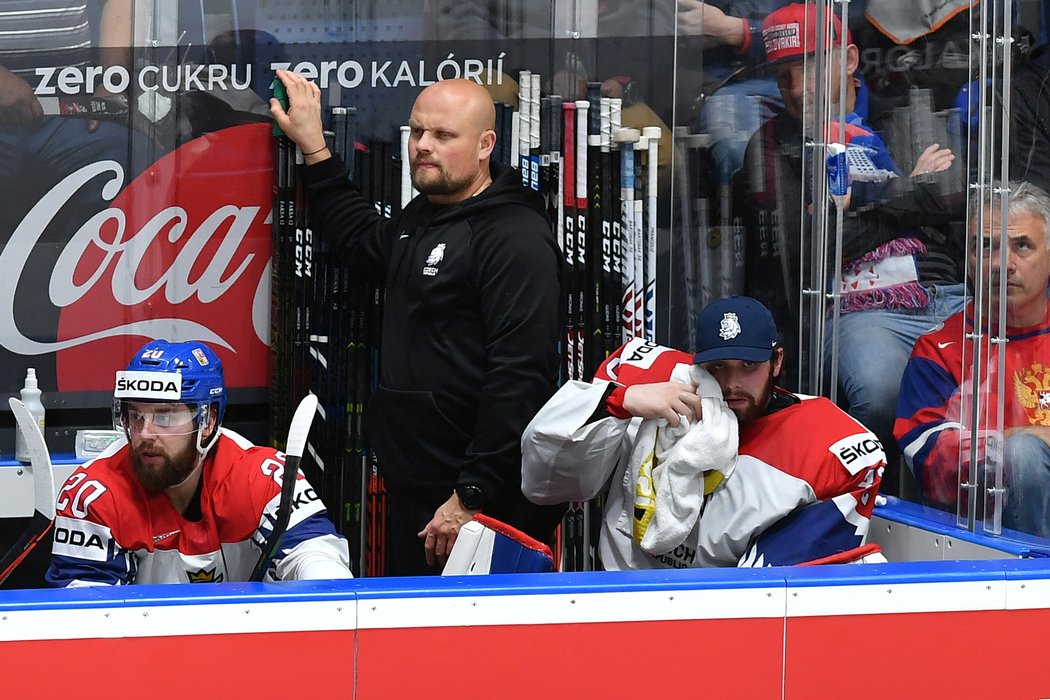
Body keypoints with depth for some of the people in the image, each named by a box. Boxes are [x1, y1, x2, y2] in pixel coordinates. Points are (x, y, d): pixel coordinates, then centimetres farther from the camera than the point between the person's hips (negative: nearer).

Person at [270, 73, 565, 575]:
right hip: (411, 493, 10)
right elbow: (361, 239, 41)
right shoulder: (420, 218, 16)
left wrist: (472, 497, -24)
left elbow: (518, 378, -23)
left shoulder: (516, 238, -15)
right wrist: (312, 147, 34)